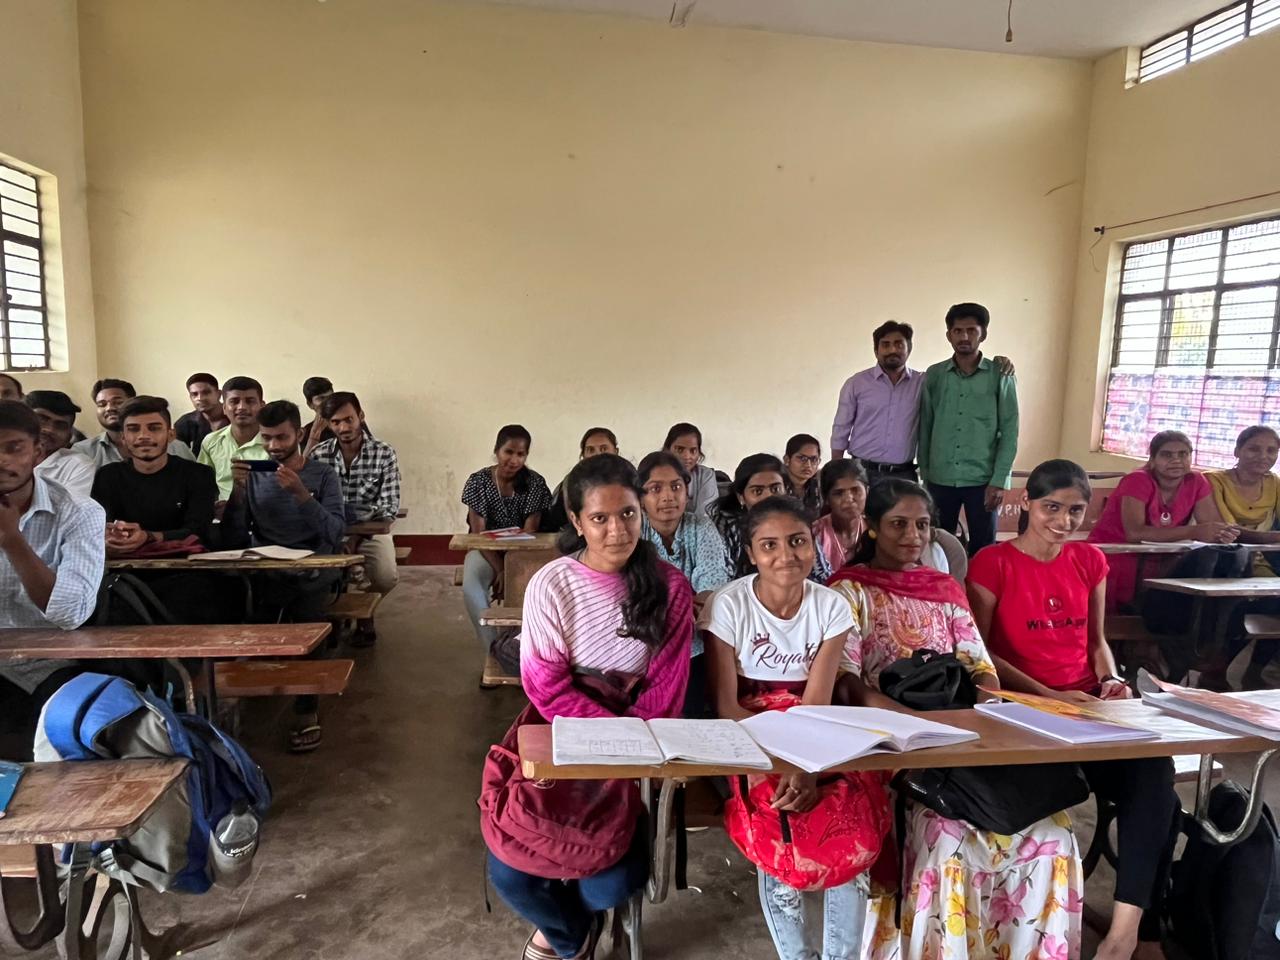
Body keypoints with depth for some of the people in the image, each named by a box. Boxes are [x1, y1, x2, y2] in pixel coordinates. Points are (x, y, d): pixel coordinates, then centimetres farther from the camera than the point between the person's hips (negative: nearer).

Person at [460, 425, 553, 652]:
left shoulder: (535, 483, -7)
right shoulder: (478, 480, -7)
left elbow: (529, 532, -12)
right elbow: (478, 532, -10)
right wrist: (499, 569, -21)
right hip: (486, 550, 0)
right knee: (471, 587, -31)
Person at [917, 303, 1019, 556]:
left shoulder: (1001, 376, 0)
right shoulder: (934, 375, 5)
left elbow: (1010, 432, -2)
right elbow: (925, 428, 8)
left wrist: (999, 480, -8)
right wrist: (924, 474, 6)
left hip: (983, 480, -1)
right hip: (940, 479, 2)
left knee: (983, 548, 7)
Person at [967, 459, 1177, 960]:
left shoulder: (1090, 561, 13)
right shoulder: (993, 562, -5)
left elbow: (1096, 640, 20)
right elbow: (979, 652, -7)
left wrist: (1110, 680, -2)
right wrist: (1048, 696, -15)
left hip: (1089, 704, 5)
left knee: (1155, 769, -25)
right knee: (1150, 790, -23)